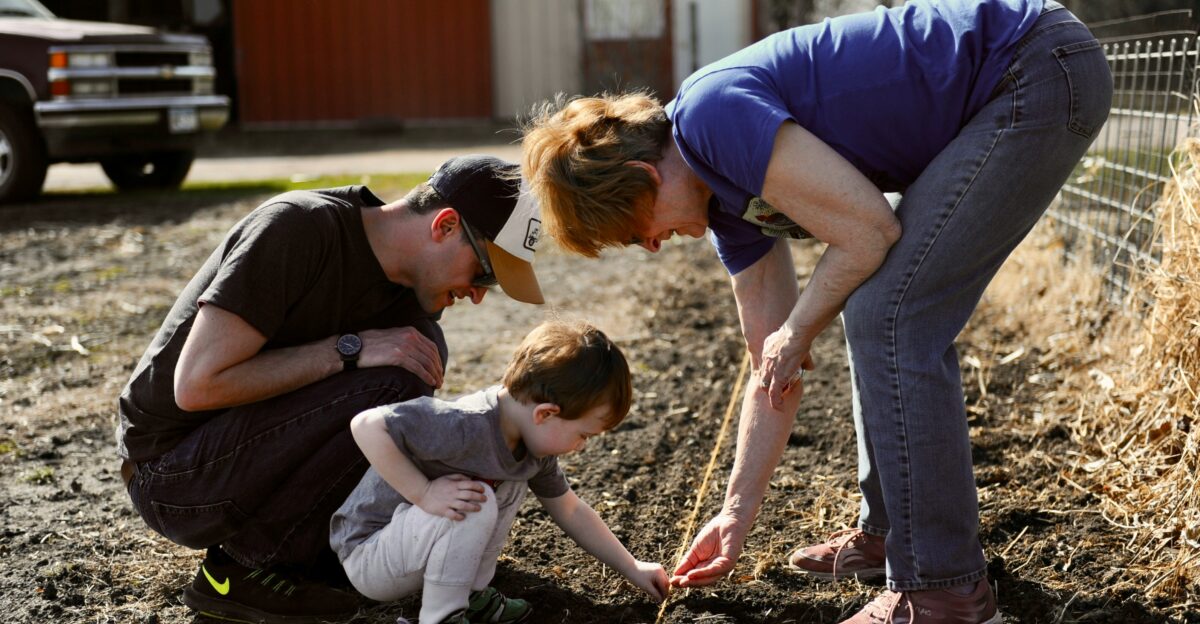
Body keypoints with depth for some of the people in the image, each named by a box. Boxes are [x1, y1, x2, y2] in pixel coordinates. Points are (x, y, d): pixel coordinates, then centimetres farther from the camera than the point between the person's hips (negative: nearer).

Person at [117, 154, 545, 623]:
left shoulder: (408, 289, 1)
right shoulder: (297, 228, -23)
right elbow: (196, 385, -27)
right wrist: (349, 350, -26)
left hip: (249, 446, 8)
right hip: (174, 472, -8)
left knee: (421, 345, -2)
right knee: (390, 383, -24)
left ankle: (318, 543, 2)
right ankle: (246, 565, -9)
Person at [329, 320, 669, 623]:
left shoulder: (533, 446, -3)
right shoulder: (468, 427, -33)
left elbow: (571, 512, 11)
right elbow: (366, 426, -37)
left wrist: (632, 568, 13)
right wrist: (424, 493, -33)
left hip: (404, 546, 9)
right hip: (366, 559, -8)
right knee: (477, 504, -28)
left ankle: (471, 593, 5)